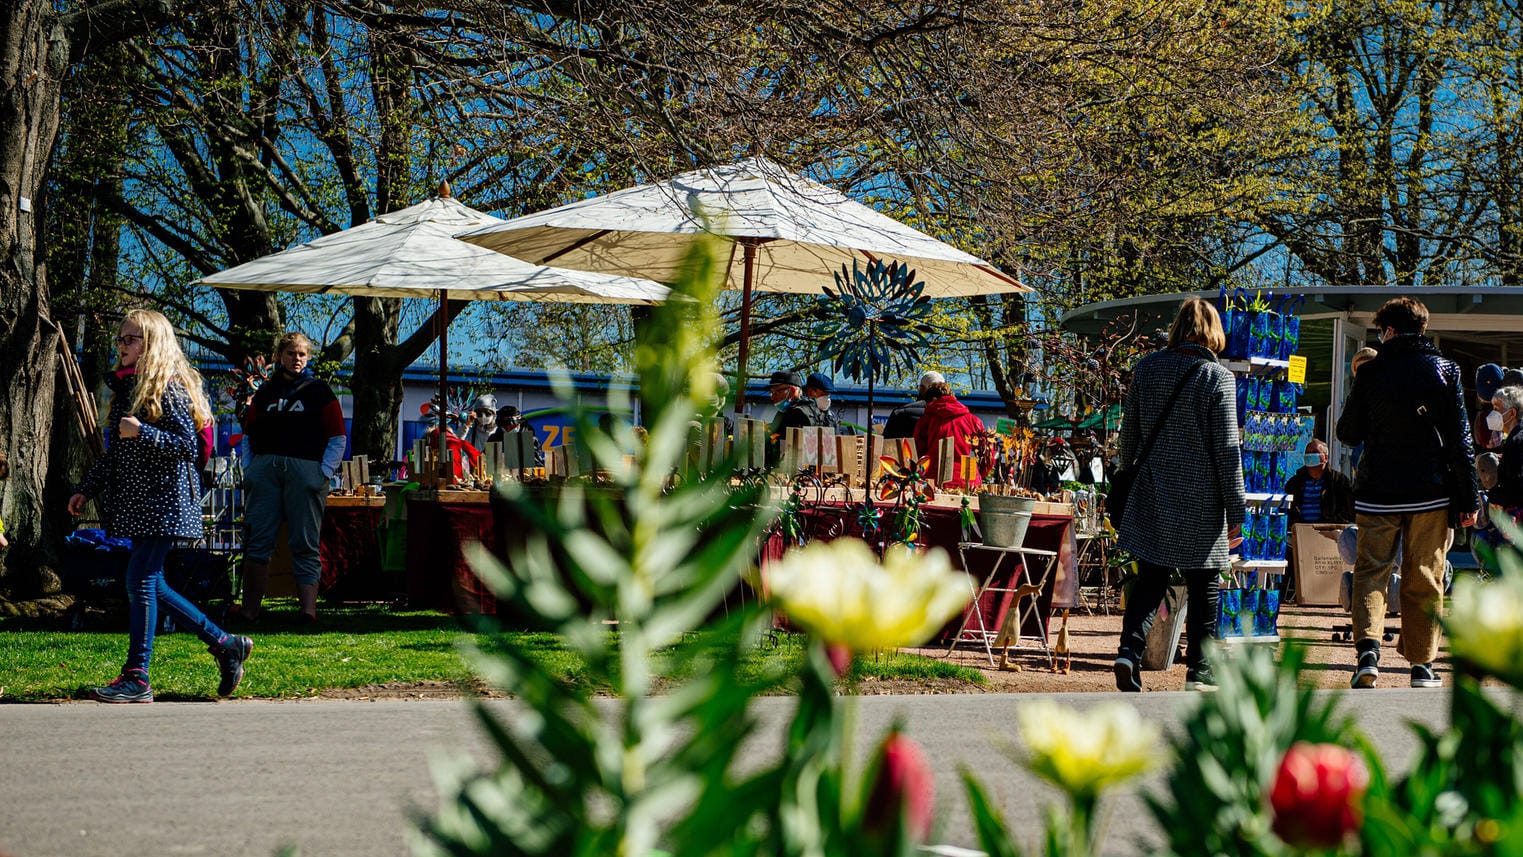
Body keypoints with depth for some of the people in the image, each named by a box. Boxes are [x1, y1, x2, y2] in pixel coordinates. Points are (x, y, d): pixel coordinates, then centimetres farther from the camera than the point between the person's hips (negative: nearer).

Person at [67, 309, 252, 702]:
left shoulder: (169, 390, -10)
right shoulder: (125, 388, 17)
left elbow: (189, 446, -16)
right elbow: (114, 452, 25)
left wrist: (142, 432, -26)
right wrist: (87, 489, 23)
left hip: (164, 501, -9)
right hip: (136, 502, 9)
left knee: (140, 579, -11)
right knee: (151, 585, 8)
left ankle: (136, 680, -8)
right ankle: (225, 644, 18)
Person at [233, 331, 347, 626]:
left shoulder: (318, 391, 9)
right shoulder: (265, 392, 17)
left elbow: (338, 438, 6)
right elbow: (250, 433, 21)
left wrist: (325, 474, -4)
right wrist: (250, 470, 9)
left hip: (305, 467, -3)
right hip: (265, 466, 3)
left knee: (305, 544, -5)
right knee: (258, 540, 0)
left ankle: (308, 608, -9)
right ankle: (250, 608, 6)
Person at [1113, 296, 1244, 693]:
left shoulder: (1147, 368, 2)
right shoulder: (1218, 378, -10)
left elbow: (1129, 434, 9)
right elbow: (1226, 449, -9)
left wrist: (1131, 476, 24)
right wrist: (1236, 512, -3)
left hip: (1152, 496, 3)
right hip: (1201, 502, -3)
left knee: (1150, 579, 8)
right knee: (1204, 586, 8)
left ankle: (1130, 648, -11)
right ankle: (1199, 670, 12)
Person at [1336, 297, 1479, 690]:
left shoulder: (1371, 372, -3)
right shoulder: (1445, 370, 0)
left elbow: (1348, 433, 4)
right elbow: (1460, 440, -1)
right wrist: (1468, 499, 3)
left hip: (1378, 494, -1)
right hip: (1431, 494, 1)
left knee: (1371, 573, 6)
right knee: (1424, 581, 8)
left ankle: (1368, 649, -15)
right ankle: (1422, 666, 9)